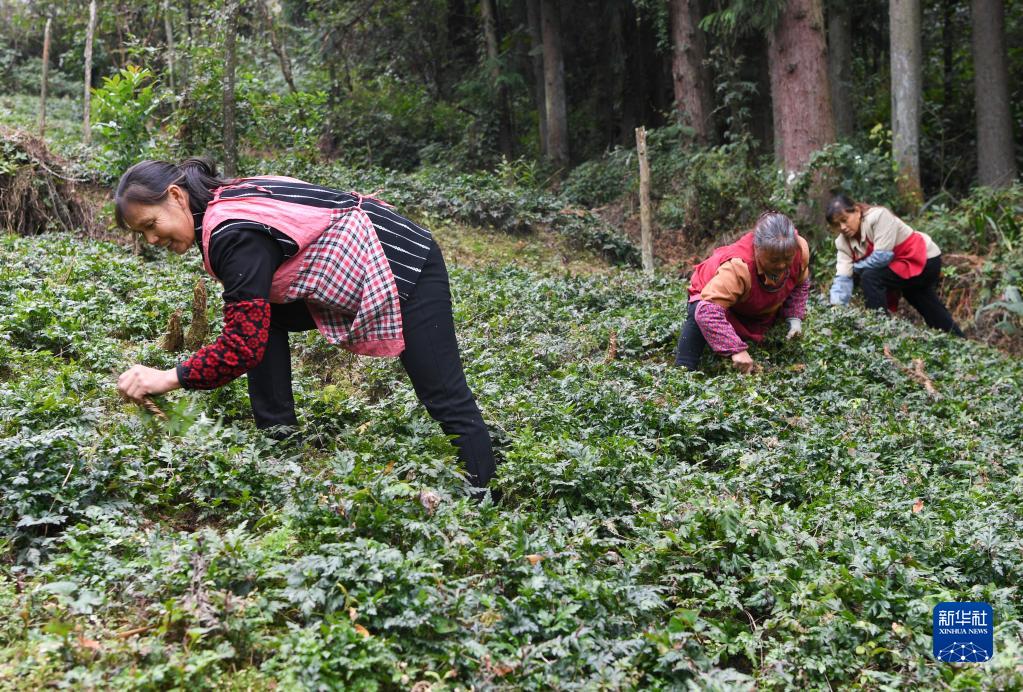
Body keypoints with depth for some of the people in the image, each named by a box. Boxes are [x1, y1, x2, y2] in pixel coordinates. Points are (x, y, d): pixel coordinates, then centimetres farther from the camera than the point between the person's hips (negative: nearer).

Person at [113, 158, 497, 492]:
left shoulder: (235, 234, -24)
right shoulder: (224, 202, 5)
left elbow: (244, 346, -26)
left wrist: (168, 378, -22)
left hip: (404, 266, -10)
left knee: (446, 399, -5)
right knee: (263, 317, 3)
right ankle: (279, 439, 6)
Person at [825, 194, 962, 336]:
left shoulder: (878, 216, -28)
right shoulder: (842, 242, -8)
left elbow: (882, 256, -33)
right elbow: (842, 277, -16)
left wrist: (856, 267, -17)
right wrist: (836, 306, -31)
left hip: (924, 260, -8)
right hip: (900, 266, 8)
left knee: (870, 278, -26)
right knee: (935, 316, 19)